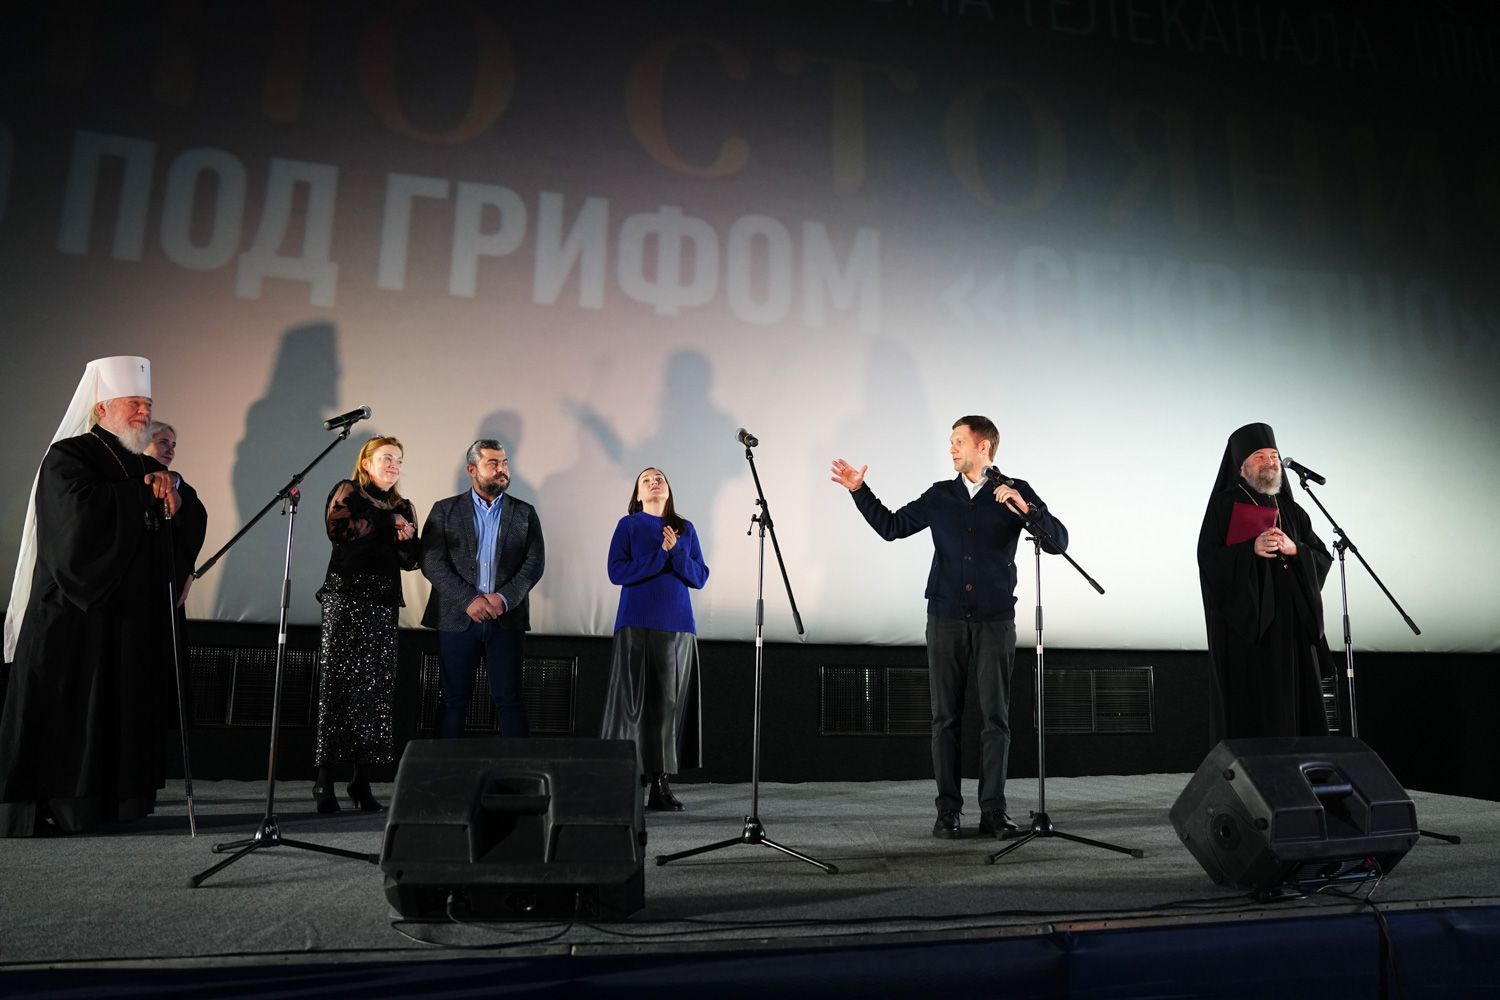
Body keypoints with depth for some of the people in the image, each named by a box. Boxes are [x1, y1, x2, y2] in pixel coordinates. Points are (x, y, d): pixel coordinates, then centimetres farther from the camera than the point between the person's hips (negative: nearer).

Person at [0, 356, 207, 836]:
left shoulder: (149, 470, 17)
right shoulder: (66, 458, -3)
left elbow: (194, 523, 10)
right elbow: (83, 510, -22)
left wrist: (175, 497, -11)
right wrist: (149, 495, -11)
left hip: (134, 618, 6)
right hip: (73, 616, -6)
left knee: (124, 714, 5)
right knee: (63, 715, -3)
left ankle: (105, 802, 11)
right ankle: (43, 812, 4)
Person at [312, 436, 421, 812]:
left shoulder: (403, 506, 19)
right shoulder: (346, 492, 7)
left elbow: (410, 561, 15)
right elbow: (338, 529, -12)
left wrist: (407, 537, -4)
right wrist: (386, 522, -8)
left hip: (384, 602, 4)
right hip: (345, 597, -4)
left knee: (376, 688, -2)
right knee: (339, 683, -7)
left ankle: (362, 780, 2)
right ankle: (325, 779, -3)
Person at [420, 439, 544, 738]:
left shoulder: (525, 512, 10)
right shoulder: (445, 510, 7)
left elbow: (535, 563, 1)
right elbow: (431, 562, -3)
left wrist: (504, 598, -13)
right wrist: (469, 599, -14)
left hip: (507, 618, 1)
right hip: (457, 618, 0)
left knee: (509, 699, 1)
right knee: (453, 698, 6)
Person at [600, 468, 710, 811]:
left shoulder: (685, 529, 15)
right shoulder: (628, 525, 7)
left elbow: (700, 577, 7)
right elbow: (616, 571, -6)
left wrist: (677, 552, -9)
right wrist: (661, 554, -11)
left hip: (678, 626, 3)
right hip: (637, 624, -3)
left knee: (668, 703, 1)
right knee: (633, 702, -5)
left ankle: (661, 781, 5)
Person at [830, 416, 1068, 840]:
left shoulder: (1016, 492, 3)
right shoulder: (940, 495, 9)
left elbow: (1058, 541, -4)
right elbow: (891, 526, 16)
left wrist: (1026, 509, -18)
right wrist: (858, 490, 10)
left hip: (995, 620, -2)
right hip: (945, 619, 2)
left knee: (995, 717, 1)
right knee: (946, 717, 3)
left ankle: (993, 811, 8)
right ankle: (948, 810, 9)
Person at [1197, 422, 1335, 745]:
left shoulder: (1291, 511, 16)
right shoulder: (1224, 506, 0)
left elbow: (1322, 559, 10)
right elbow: (1208, 560, -9)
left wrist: (1294, 549, -10)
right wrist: (1252, 549, -22)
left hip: (1291, 626, 5)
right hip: (1244, 627, -5)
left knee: (1294, 703, 3)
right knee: (1250, 709, -6)